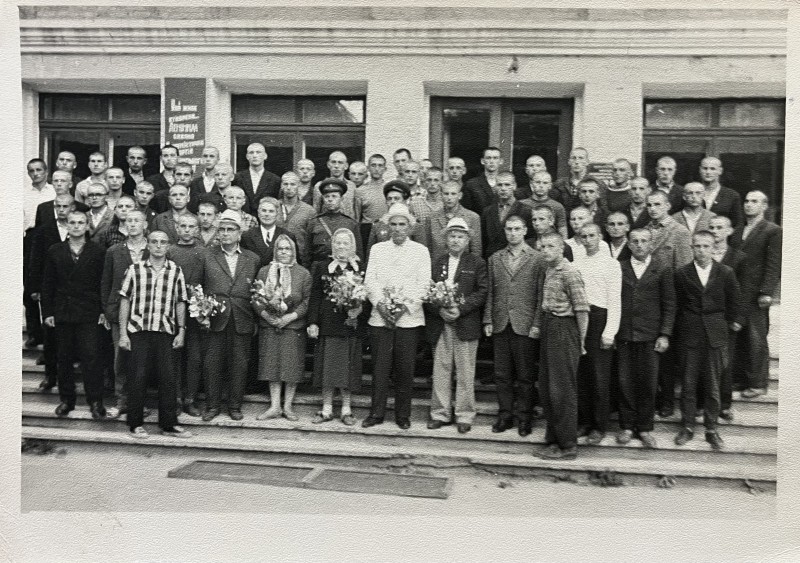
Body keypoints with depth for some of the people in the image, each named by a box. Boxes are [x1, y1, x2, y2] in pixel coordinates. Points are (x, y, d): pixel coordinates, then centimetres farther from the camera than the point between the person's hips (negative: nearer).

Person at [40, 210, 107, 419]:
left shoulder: (98, 252, 2)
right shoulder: (55, 251, 8)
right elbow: (47, 284, 8)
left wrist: (104, 310, -4)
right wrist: (47, 312, 3)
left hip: (88, 314, -3)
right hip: (62, 313, 3)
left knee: (91, 357, -8)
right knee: (64, 359, 9)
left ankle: (95, 401, -1)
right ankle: (66, 399, 20)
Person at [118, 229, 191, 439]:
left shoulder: (176, 271, 5)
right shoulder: (135, 269, 2)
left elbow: (180, 303, 8)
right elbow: (125, 301, 4)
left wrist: (181, 331, 4)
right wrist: (123, 333, 0)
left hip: (166, 331, 1)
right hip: (138, 330, -1)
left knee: (168, 378, 3)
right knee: (138, 377, 2)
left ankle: (168, 424, 14)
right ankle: (135, 424, 15)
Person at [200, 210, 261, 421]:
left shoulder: (252, 259, 10)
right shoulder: (207, 256, 7)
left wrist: (256, 319, 4)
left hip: (242, 320, 1)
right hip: (214, 318, -1)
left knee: (239, 363, 4)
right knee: (212, 363, 2)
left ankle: (235, 406, 16)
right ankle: (212, 406, 14)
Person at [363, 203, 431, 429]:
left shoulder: (420, 251, 7)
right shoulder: (377, 249, 13)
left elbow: (423, 284, -1)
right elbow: (370, 280, 6)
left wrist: (404, 306, -12)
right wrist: (380, 305, -10)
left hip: (409, 317, -1)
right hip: (380, 316, 1)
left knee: (405, 368, 1)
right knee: (380, 366, 1)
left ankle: (403, 415, 12)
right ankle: (376, 413, 11)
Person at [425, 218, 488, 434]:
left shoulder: (477, 263, 5)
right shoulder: (437, 263, 14)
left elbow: (483, 292, -4)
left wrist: (460, 309, -14)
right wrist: (439, 310, -10)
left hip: (466, 325, -3)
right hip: (439, 325, 3)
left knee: (465, 373, 1)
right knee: (441, 370, 6)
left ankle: (464, 416, 10)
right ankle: (440, 413, 15)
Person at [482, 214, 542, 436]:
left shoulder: (537, 258, 0)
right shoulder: (495, 259, 12)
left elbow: (541, 294, -3)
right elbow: (490, 292, 11)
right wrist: (488, 320, 4)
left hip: (525, 325, -3)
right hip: (501, 324, 3)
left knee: (525, 374, 4)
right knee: (502, 374, 8)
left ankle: (524, 416, 15)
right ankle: (505, 414, 19)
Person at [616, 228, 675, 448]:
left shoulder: (662, 270, 4)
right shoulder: (619, 268, 7)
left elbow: (669, 305, 4)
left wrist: (665, 335, -4)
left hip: (650, 335, -1)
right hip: (623, 334, 1)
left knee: (648, 383, 2)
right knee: (625, 383, 5)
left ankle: (645, 428, 16)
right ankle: (626, 426, 18)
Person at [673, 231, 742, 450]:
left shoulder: (726, 273, 0)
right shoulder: (682, 274, 0)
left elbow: (733, 301, 11)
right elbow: (676, 304, 5)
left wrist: (734, 321, 12)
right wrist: (681, 327, 3)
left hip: (716, 335, 0)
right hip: (690, 335, 0)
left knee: (713, 385, 5)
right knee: (688, 384, 5)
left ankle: (711, 429, 18)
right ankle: (687, 427, 17)